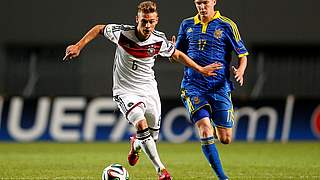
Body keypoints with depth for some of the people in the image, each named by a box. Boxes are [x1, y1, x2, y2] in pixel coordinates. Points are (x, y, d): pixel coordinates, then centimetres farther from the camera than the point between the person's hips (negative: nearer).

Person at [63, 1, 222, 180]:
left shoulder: (160, 40, -10)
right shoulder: (122, 33, -18)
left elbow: (178, 55, 9)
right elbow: (99, 29, 0)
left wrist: (200, 69, 11)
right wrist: (78, 46, -5)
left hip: (149, 90, 4)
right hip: (125, 91, -4)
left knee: (153, 136, 11)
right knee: (141, 125, -28)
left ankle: (135, 144, 49)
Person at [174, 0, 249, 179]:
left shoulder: (227, 26, 0)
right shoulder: (187, 25, 9)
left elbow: (243, 55, 4)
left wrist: (240, 72, -17)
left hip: (220, 87, -1)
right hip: (193, 87, 1)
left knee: (225, 139, 0)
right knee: (205, 131, -17)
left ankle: (216, 129, 36)